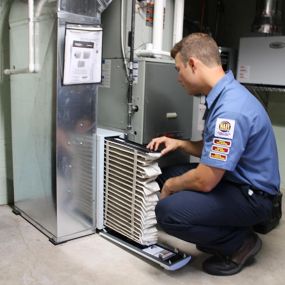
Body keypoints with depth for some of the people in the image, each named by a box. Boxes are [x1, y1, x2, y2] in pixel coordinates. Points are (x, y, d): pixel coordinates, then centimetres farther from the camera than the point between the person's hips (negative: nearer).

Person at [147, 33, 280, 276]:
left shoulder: (230, 109, -28)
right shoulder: (223, 95, 5)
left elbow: (205, 181, -26)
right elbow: (214, 150, 18)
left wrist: (170, 186, -7)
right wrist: (179, 143, 5)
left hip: (251, 196, -10)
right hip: (235, 181, 10)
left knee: (167, 211, -25)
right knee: (168, 174, 9)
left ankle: (241, 243, -1)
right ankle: (222, 234, 13)